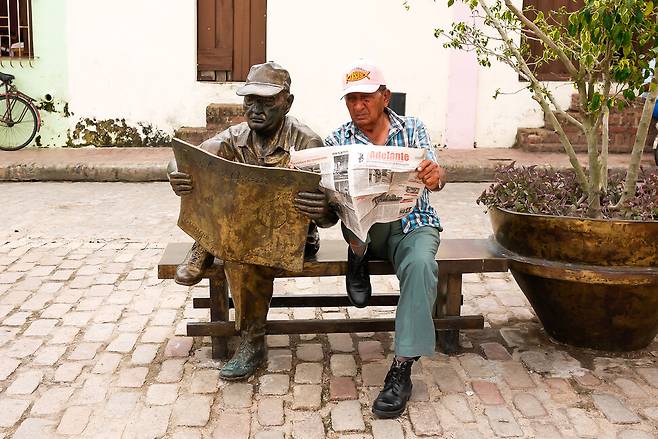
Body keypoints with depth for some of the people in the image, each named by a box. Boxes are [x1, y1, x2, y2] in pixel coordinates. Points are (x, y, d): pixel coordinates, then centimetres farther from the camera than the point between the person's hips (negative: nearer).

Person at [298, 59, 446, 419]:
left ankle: (402, 368, -28)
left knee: (420, 265, -33)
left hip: (413, 223, 0)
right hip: (365, 229, 0)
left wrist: (435, 177, -39)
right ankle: (359, 255, -7)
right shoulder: (337, 141, 2)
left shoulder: (412, 129, 2)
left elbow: (433, 176, -13)